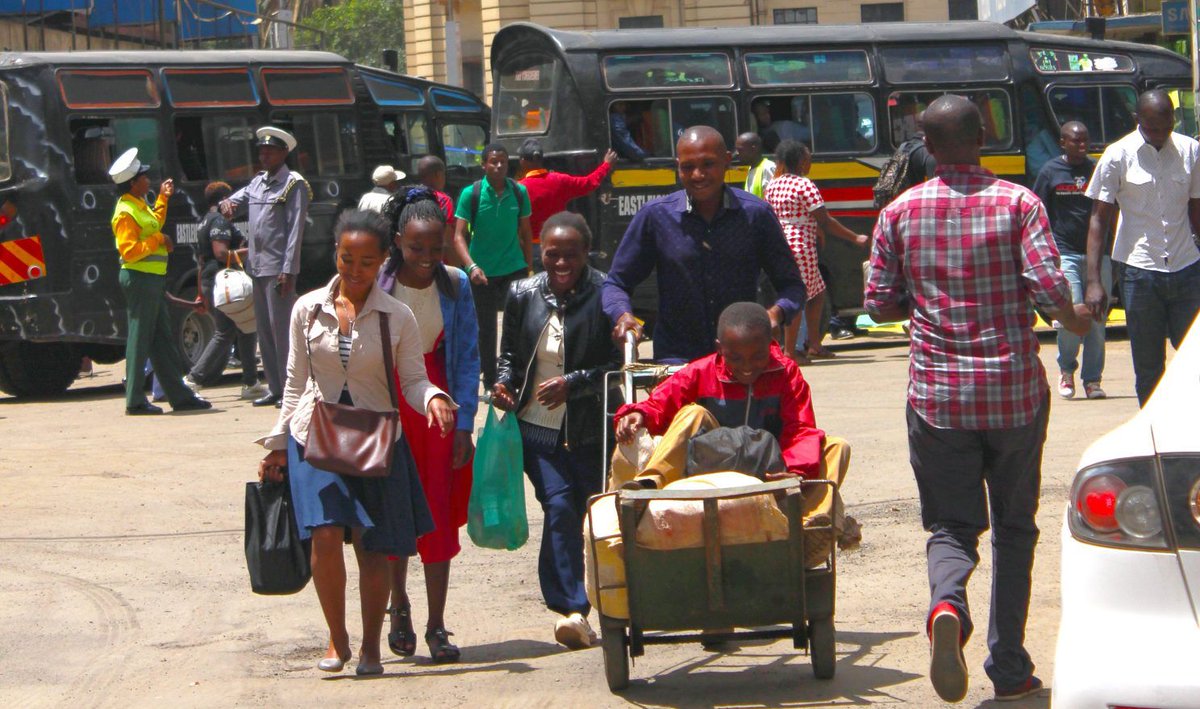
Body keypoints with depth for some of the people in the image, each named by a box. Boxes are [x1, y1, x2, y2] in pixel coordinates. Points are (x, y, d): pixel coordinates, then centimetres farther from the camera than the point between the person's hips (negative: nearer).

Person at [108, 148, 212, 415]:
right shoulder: (125, 213, -16)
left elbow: (153, 226, 36)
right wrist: (158, 240, -18)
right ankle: (134, 401, -3)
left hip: (153, 279, 11)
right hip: (139, 279, -11)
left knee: (162, 340, 13)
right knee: (140, 338, -6)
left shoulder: (140, 207, 15)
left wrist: (163, 199, 34)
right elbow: (129, 251, -23)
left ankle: (180, 395, 18)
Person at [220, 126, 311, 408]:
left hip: (278, 268, -8)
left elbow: (295, 229, -12)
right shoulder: (258, 182, 16)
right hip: (257, 266, 8)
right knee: (264, 329, 10)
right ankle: (275, 388, 16)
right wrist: (227, 204, -2)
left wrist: (288, 270, -18)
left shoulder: (294, 184, -6)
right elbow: (235, 200, 25)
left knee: (281, 327, -9)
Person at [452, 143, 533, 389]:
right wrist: (471, 266, -25)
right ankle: (490, 383, 19)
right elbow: (459, 235, -11)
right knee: (485, 329, 8)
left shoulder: (519, 192, 0)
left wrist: (529, 266, 10)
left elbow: (525, 233, 10)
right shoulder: (471, 194, -9)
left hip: (514, 268, 2)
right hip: (483, 272, -1)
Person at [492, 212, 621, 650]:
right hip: (537, 426, 1)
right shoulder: (524, 295, 4)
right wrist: (504, 383, -3)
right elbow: (509, 353, 17)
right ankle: (571, 609, -15)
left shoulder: (604, 295, -8)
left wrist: (572, 384, -20)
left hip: (590, 428, -1)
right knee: (560, 506, -14)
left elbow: (619, 365, -9)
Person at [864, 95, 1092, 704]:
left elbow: (878, 303, 3)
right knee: (1013, 528, 14)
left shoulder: (901, 212, 0)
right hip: (1014, 390, -1)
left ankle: (946, 606, -25)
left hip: (937, 395, 1)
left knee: (951, 525, 8)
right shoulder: (1017, 203, -5)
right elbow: (1049, 287, -15)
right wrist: (1073, 319, 7)